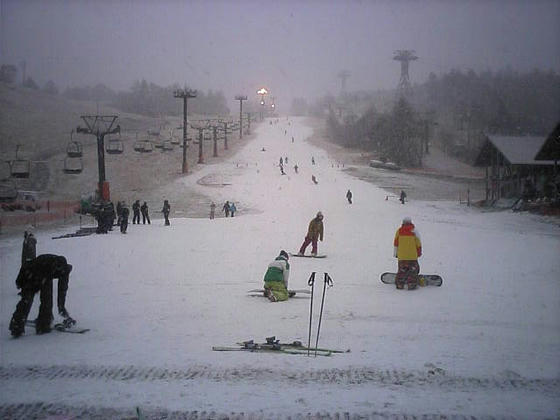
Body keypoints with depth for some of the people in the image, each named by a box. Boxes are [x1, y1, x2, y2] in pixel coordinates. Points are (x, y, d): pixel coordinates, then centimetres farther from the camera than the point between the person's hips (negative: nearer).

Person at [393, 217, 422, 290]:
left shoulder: (399, 231, 3)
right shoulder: (414, 231, -4)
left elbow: (396, 242, 8)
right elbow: (418, 243, 0)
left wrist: (395, 253, 17)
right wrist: (419, 253, 12)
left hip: (401, 255, 3)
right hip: (412, 255, -3)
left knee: (401, 270, 14)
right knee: (413, 270, 6)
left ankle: (399, 284, 13)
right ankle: (411, 284, -1)